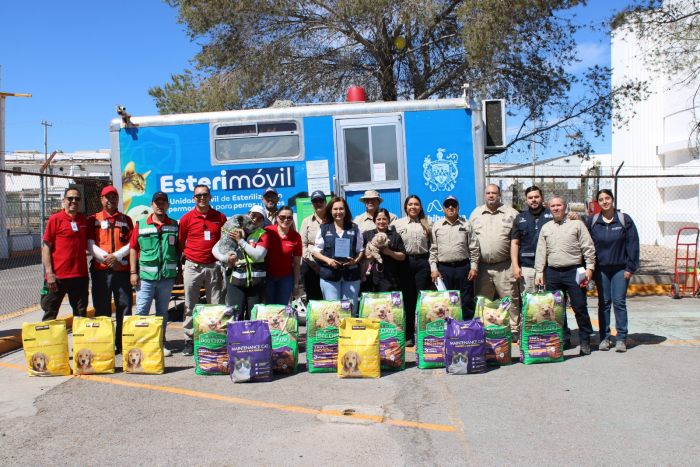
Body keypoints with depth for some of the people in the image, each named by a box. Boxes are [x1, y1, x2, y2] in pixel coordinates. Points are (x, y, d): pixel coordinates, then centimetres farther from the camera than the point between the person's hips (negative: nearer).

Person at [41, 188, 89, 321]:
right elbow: (46, 247, -5)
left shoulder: (83, 219, 10)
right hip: (58, 276, -4)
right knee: (50, 314, 3)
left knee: (81, 314, 10)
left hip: (80, 275, 4)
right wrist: (49, 273, -12)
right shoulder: (55, 219, -3)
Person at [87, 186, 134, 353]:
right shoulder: (94, 220, 11)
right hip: (100, 270, -1)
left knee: (124, 306, 0)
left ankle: (123, 344, 7)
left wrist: (116, 256, -13)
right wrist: (107, 259, -11)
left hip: (123, 269, 1)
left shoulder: (126, 220, 13)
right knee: (102, 309, 2)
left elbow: (131, 244, 3)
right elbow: (90, 245, 1)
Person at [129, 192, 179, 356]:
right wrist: (133, 272, -2)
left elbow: (179, 249, 12)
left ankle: (161, 344, 20)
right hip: (145, 275, -1)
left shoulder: (174, 225, 8)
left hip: (167, 275, 1)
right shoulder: (141, 225, 5)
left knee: (163, 311, 11)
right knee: (141, 310, -2)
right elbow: (133, 248, 4)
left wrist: (179, 271, 7)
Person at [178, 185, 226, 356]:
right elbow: (180, 244, 7)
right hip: (193, 266, -1)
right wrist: (180, 267, 3)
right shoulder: (187, 218, 3)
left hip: (213, 266, 1)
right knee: (190, 306, 4)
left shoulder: (220, 217, 5)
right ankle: (189, 341, 12)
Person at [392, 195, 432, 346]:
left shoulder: (428, 223, 10)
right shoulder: (397, 223, 9)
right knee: (408, 299, 3)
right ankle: (408, 336, 11)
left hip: (423, 262, 0)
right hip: (406, 262, 0)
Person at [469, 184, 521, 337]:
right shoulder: (475, 214, 13)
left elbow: (514, 242, 0)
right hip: (481, 266, 3)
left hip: (504, 266, -2)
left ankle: (513, 329, 8)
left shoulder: (511, 214, 5)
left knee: (510, 299, -1)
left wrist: (515, 265, -7)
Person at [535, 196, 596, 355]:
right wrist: (539, 272, 10)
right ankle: (564, 339, 17)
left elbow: (588, 248, 3)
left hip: (573, 271, -3)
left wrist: (589, 267, -5)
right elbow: (541, 252, 15)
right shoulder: (546, 228, 14)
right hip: (552, 272, 4)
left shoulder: (576, 224, 5)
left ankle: (585, 341, 6)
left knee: (580, 307, -4)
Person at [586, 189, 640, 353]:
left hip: (620, 268, -2)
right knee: (603, 303, 5)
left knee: (619, 302, -4)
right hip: (601, 268, 2)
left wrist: (630, 267, -6)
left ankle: (621, 338, 5)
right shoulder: (592, 221, 4)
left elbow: (633, 244, -1)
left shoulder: (624, 220, -1)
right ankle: (605, 338, 12)